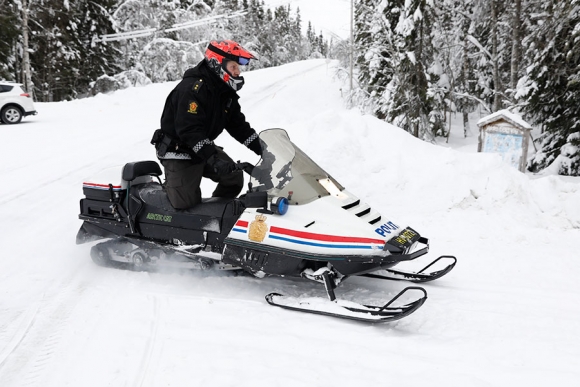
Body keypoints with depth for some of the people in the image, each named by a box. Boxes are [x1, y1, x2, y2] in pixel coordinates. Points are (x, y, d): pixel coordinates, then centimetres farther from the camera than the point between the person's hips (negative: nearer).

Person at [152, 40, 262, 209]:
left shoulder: (226, 92, 3)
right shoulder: (192, 88, -25)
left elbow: (238, 125, 6)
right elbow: (189, 129, -32)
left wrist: (261, 148, -4)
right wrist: (213, 158, -39)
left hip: (205, 148, 8)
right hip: (179, 151, -8)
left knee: (234, 178, 2)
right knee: (186, 203, -13)